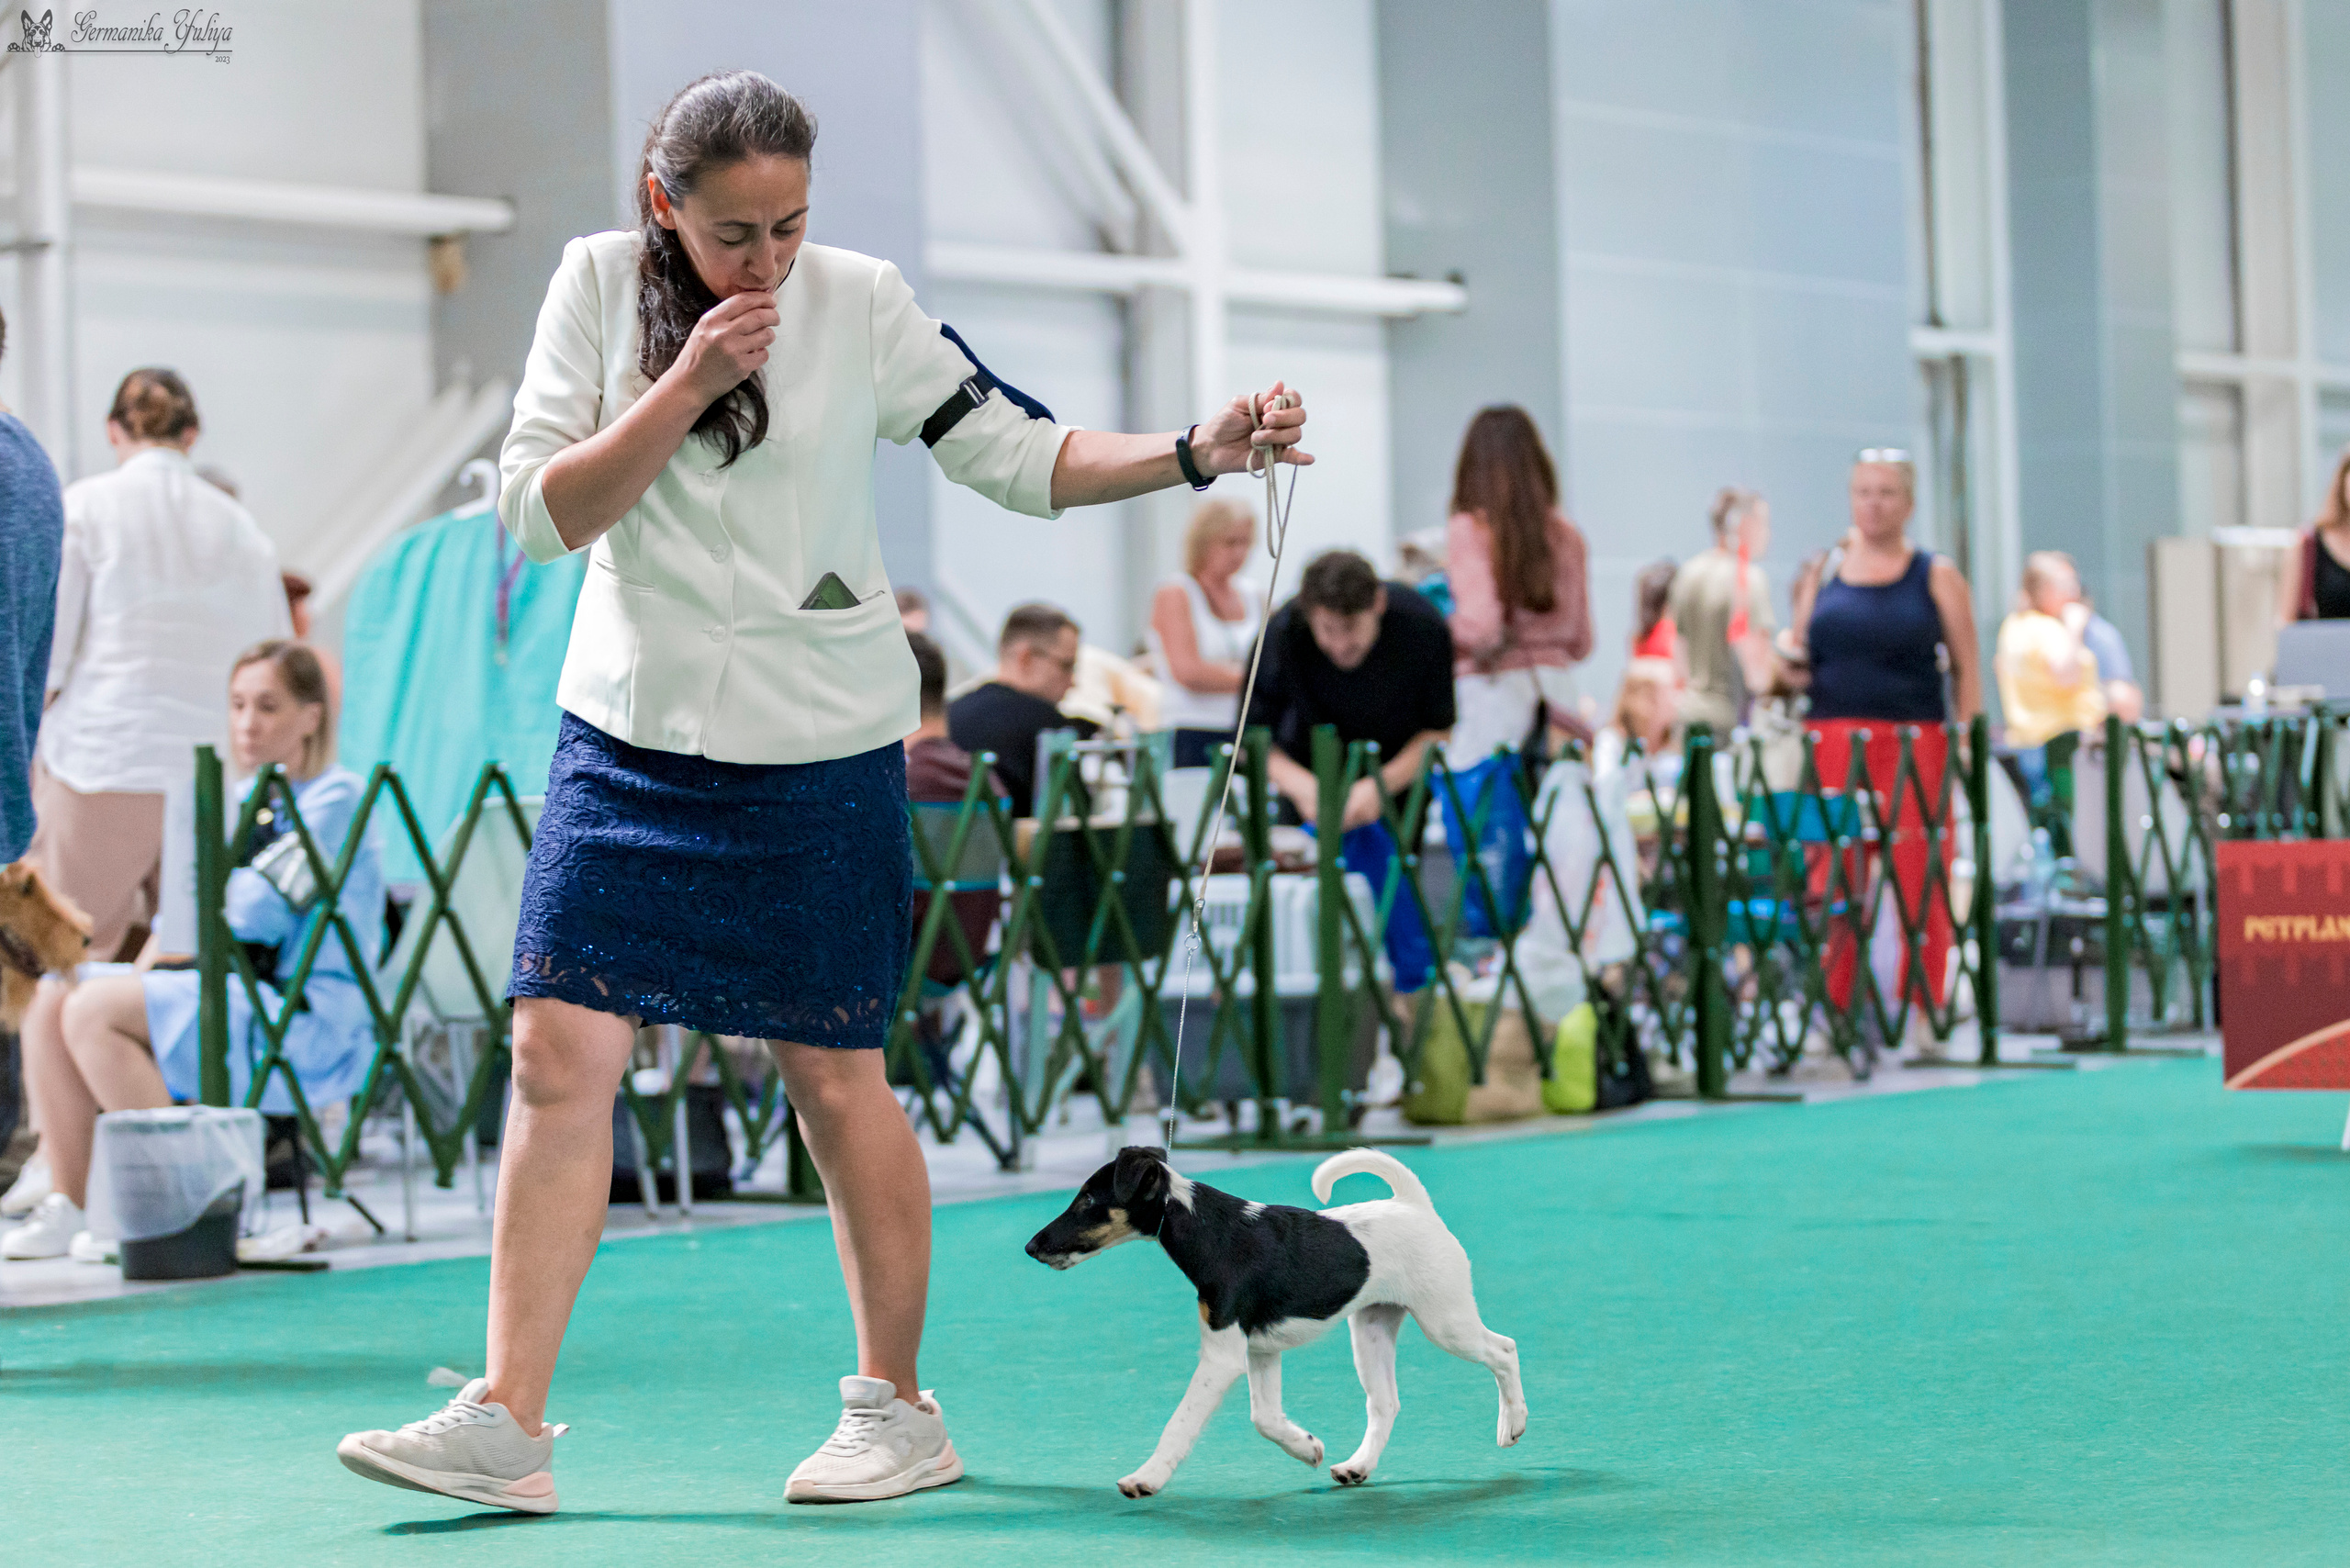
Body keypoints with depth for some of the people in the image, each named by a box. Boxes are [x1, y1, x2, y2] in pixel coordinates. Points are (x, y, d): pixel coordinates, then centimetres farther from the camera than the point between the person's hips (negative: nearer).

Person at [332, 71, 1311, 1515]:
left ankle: (897, 1408, 17)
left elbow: (1021, 457, 0)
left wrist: (1196, 453, -13)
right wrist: (688, 383, -16)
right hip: (629, 735, 2)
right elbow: (544, 513, -5)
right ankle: (509, 1421, -3)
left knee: (837, 1077, 2)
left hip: (820, 747, -1)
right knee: (561, 1052, -7)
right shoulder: (601, 284, 0)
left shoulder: (862, 303, -4)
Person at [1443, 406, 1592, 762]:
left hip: (1492, 687, -5)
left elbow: (1479, 626, -18)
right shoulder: (1566, 535, 7)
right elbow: (1580, 643, 13)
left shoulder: (1467, 531, -8)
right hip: (1555, 680, 5)